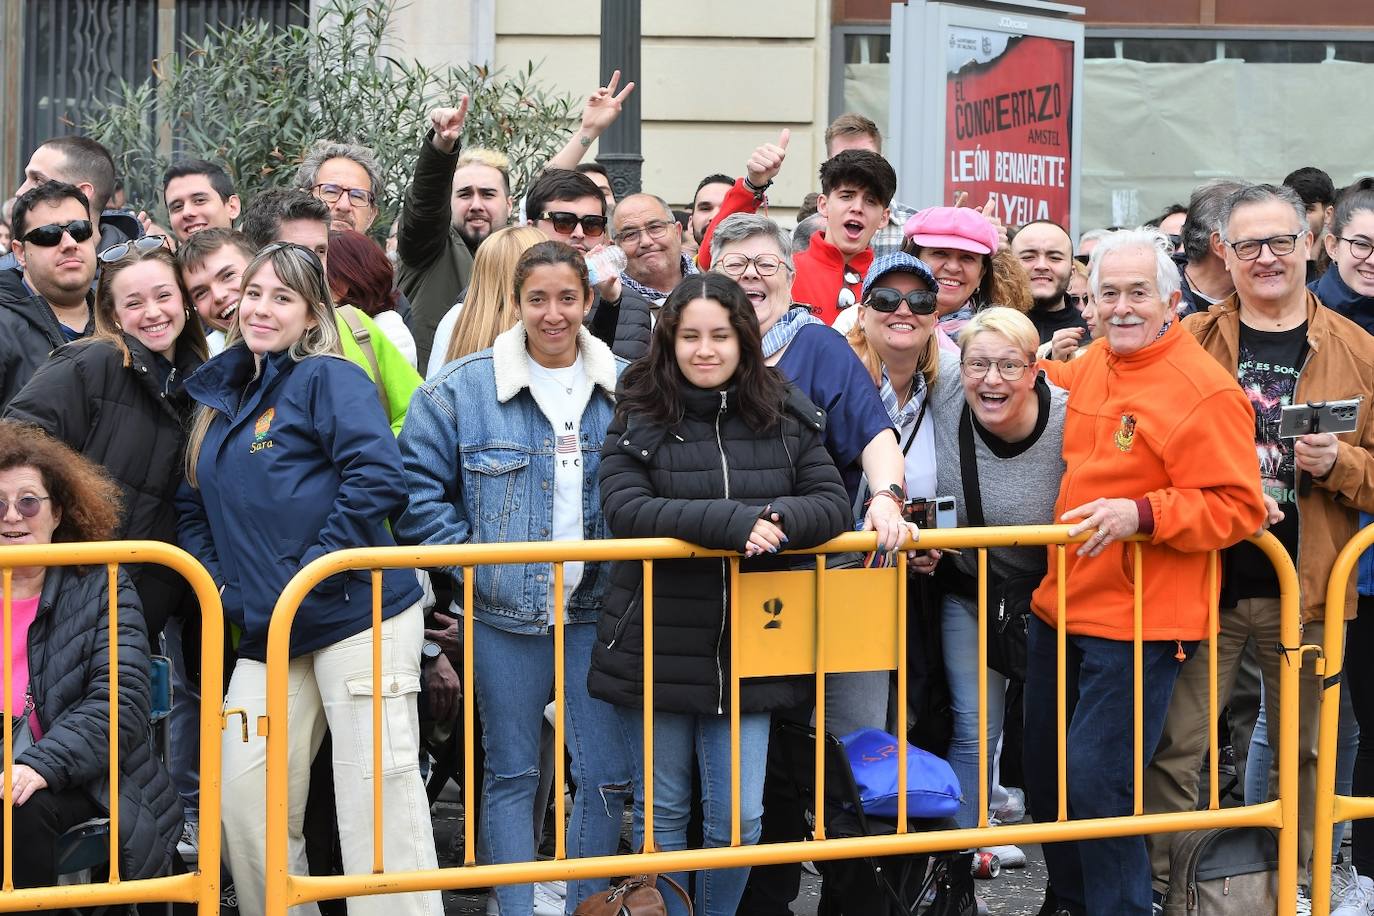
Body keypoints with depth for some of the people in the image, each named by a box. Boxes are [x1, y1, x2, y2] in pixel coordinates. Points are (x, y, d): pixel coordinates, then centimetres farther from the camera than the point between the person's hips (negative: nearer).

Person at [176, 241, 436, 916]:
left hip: (356, 615, -7)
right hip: (266, 633, 7)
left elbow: (380, 480, -17)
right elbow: (192, 507, 22)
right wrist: (219, 581, 5)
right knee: (243, 798, 3)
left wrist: (307, 575, -17)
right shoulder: (220, 396, 17)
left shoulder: (328, 378, -4)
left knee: (379, 803, -5)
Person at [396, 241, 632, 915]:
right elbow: (417, 485, -2)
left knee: (606, 774, 2)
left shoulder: (624, 388, 4)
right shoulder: (462, 388, -3)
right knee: (511, 774, 6)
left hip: (597, 607, 2)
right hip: (504, 613, -2)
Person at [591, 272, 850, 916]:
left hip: (747, 651, 1)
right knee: (663, 813, 11)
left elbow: (832, 502, -1)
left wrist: (778, 521, -22)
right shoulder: (638, 417, -4)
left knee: (738, 817, 3)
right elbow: (625, 508, -18)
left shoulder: (785, 416, 3)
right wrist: (730, 521, -28)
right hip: (656, 646, -1)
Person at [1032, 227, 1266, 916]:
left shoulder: (1204, 390, -15)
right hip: (1060, 607, 8)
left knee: (1095, 781, -10)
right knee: (1045, 774, 16)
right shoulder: (1089, 368, 9)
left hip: (1137, 624, -8)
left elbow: (1238, 507, -17)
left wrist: (1141, 514, -26)